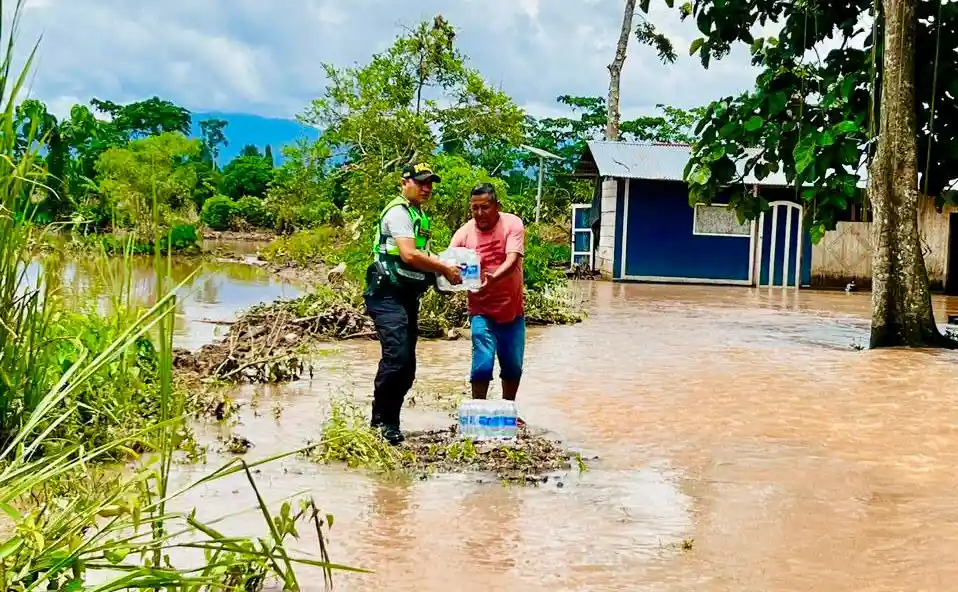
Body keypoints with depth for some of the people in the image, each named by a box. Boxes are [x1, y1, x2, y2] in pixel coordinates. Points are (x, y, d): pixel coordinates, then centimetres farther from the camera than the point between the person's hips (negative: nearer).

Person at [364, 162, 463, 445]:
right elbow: (409, 255, -23)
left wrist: (448, 267, 9)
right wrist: (444, 269, -15)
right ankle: (384, 421, -9)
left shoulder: (419, 216, 20)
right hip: (388, 296, -10)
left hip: (407, 297, 10)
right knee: (396, 358, -20)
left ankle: (385, 420, 18)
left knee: (406, 366, 9)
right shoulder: (398, 212, -11)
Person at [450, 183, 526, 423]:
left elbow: (513, 259, -24)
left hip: (512, 309, 1)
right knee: (482, 365, -9)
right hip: (482, 311, -1)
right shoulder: (464, 233, -8)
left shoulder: (513, 225, -10)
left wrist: (493, 278, -43)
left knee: (513, 366, 12)